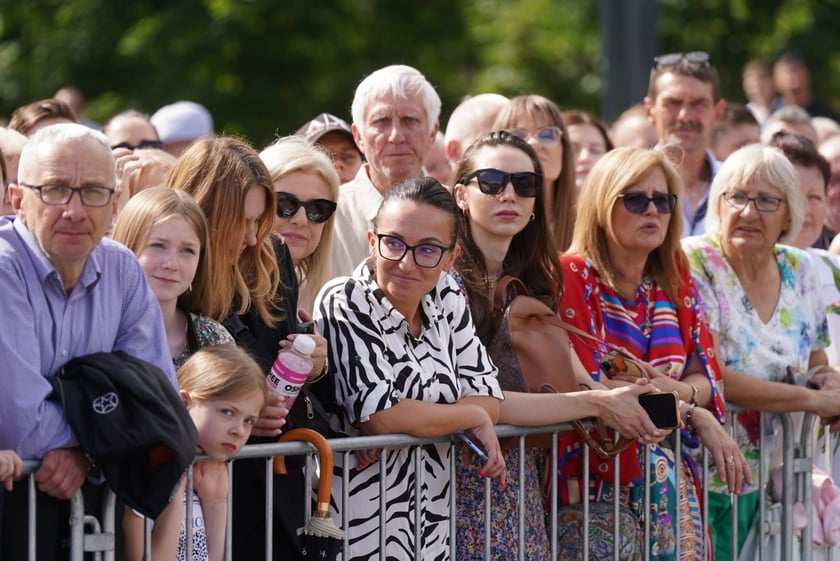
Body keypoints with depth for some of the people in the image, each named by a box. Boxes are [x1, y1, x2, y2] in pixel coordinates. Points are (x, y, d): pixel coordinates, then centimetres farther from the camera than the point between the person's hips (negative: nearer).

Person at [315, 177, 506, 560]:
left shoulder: (445, 298, 5)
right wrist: (474, 418, -9)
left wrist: (409, 422, -17)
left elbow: (487, 396, 1)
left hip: (431, 522, 6)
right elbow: (379, 415, -21)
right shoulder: (344, 304, -13)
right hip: (362, 525, -6)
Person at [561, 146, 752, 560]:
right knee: (656, 470, -25)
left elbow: (705, 381, 9)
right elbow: (588, 387, -11)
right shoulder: (572, 277, -5)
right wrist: (692, 412, -10)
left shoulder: (674, 280, 12)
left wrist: (679, 391, -14)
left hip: (664, 452, 5)